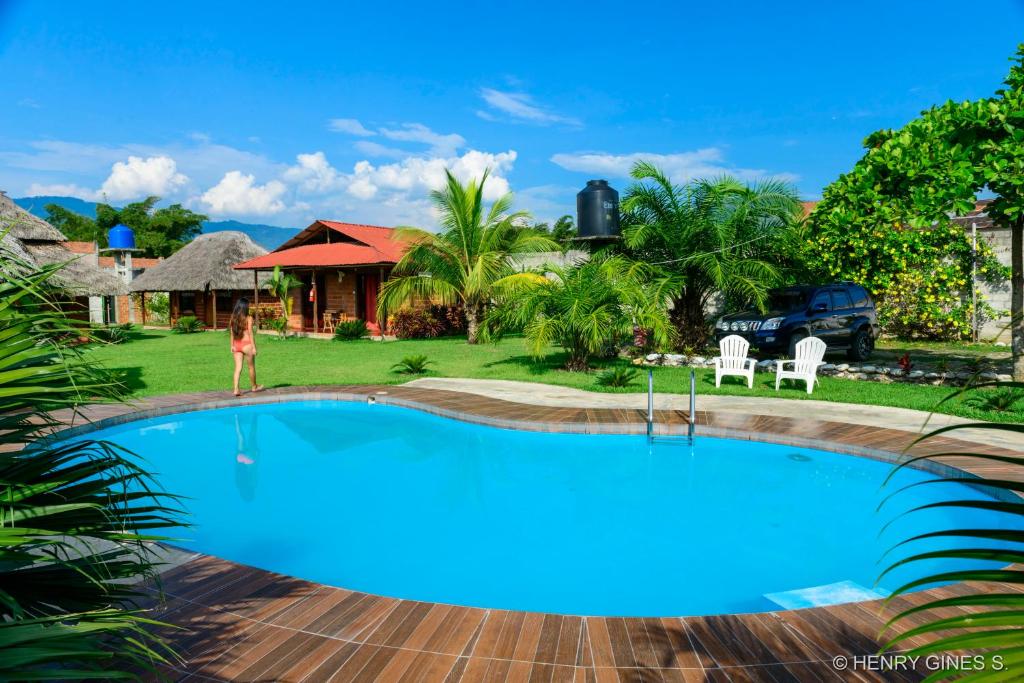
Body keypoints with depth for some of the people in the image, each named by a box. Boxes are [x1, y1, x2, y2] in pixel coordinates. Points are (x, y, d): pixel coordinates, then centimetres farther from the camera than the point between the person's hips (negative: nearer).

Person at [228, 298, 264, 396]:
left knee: (238, 368, 4)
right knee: (251, 367, 13)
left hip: (237, 345, 4)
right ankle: (254, 387, 28)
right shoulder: (248, 318, -10)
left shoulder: (233, 317, 5)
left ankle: (236, 389, -5)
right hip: (246, 344, -4)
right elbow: (250, 333, -11)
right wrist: (254, 347, -8)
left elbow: (232, 333, 8)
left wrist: (232, 346, 15)